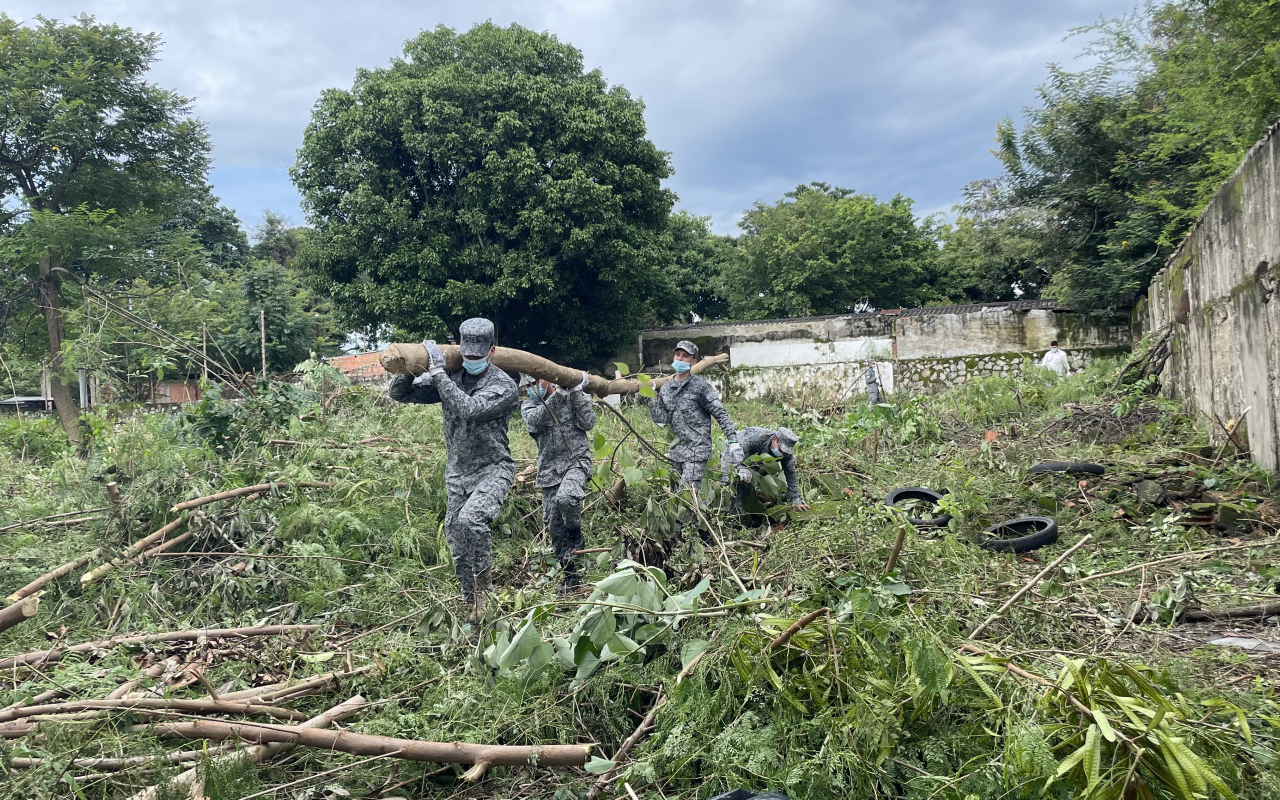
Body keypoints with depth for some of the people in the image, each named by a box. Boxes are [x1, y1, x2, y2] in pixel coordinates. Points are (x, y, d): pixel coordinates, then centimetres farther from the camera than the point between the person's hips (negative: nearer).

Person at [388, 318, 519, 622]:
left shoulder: (503, 385, -13)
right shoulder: (450, 378, 3)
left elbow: (469, 409, -30)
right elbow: (399, 394, 4)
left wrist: (438, 373, -27)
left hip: (492, 470, -6)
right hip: (457, 473, 6)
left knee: (470, 519, -32)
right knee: (458, 546, 8)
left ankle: (483, 583, -7)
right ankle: (474, 608, 25)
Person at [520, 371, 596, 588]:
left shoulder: (573, 397, 6)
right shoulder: (528, 405, 9)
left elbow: (588, 423, -6)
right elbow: (535, 422, -13)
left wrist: (577, 393, -8)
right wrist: (555, 396, -20)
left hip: (576, 460, -4)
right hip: (549, 470, 4)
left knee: (566, 497, -34)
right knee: (554, 525, 3)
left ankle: (576, 537, -4)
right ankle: (571, 575, 19)